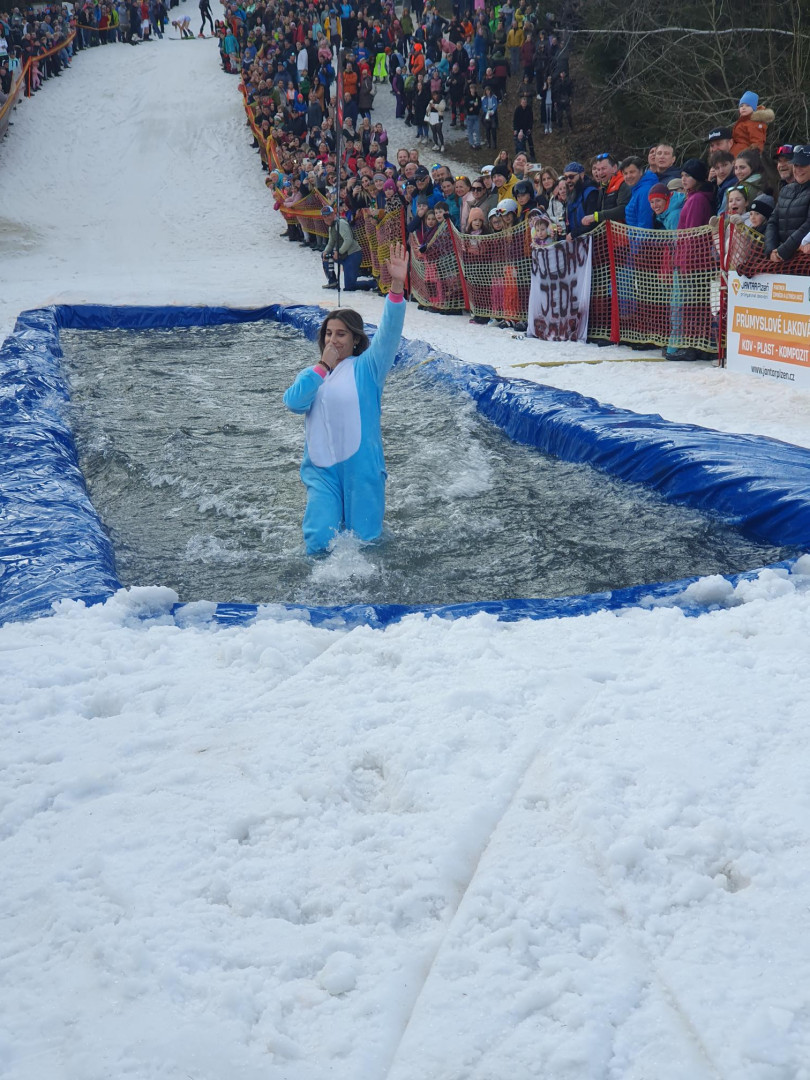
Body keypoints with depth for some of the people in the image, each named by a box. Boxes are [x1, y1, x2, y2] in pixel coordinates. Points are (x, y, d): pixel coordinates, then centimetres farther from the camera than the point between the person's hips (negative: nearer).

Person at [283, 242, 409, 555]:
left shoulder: (366, 367, 2)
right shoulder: (311, 374, 13)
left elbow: (389, 332, -13)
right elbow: (293, 401, -6)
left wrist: (397, 287, -27)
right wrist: (323, 366, -5)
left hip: (362, 465, -2)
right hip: (321, 468, 2)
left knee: (365, 541, 3)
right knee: (319, 542, -11)